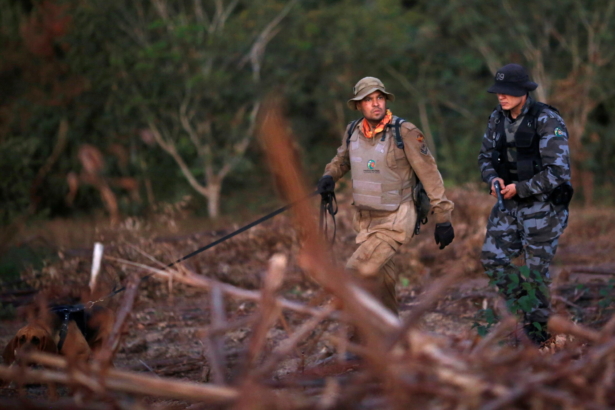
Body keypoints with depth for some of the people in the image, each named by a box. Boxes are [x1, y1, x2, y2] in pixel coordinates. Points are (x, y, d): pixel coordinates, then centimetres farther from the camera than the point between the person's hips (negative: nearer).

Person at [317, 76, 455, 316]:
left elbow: (429, 175, -12)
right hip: (365, 220, 6)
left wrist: (443, 219, -12)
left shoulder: (405, 132, -16)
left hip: (395, 220, -6)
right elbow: (342, 159, 22)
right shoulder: (353, 131, 0)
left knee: (358, 271, -18)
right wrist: (329, 176, -1)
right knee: (380, 279, 18)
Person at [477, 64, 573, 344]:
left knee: (536, 269, 1)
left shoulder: (547, 121, -19)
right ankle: (527, 308, 22)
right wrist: (493, 179, -11)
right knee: (492, 258, 3)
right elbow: (486, 157, 11)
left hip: (542, 205, -7)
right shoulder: (497, 118, 2)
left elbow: (558, 171, -21)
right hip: (509, 205, 7)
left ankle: (536, 331, 16)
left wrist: (520, 188, -22)